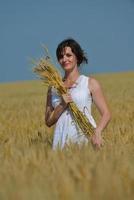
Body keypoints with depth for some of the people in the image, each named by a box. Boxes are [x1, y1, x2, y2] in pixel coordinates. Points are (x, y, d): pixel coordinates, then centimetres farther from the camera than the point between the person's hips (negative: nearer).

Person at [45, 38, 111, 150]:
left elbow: (106, 114, 2)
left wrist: (97, 133, -16)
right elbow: (48, 121, 13)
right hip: (62, 140, 2)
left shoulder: (90, 83, 8)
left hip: (86, 137, -2)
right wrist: (62, 105, -3)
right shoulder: (54, 87, 16)